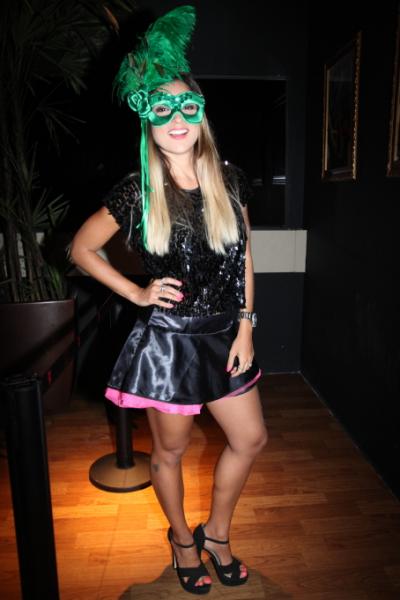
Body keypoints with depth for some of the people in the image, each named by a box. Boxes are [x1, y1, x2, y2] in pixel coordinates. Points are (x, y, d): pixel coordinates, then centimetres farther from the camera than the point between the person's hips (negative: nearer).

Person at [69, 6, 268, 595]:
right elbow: (82, 248, 0)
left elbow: (243, 258, 5)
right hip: (166, 340, -4)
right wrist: (137, 293, -7)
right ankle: (183, 540, 44)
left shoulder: (230, 181, -2)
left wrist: (245, 327, 1)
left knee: (250, 439, 14)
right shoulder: (136, 192, -11)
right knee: (170, 451, 13)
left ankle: (216, 534, 41)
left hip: (224, 336, 5)